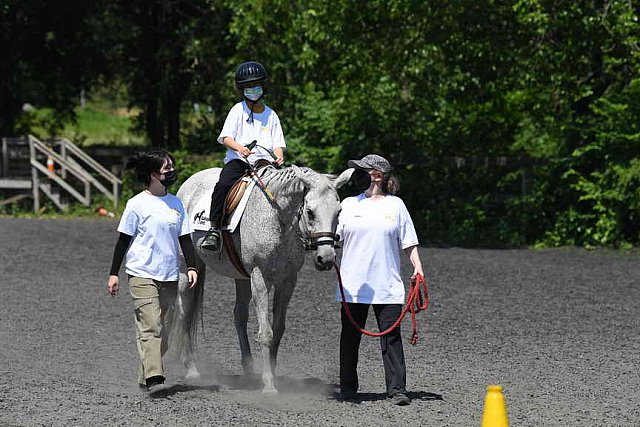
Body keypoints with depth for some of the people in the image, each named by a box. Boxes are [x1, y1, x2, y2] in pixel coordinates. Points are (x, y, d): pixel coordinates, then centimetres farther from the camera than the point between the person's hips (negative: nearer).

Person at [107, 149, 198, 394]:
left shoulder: (176, 204, 11)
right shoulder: (138, 204, -4)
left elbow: (185, 238, 14)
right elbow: (124, 240, 0)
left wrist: (191, 267, 2)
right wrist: (114, 273, -1)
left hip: (169, 276, 6)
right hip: (142, 274, -6)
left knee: (163, 330, 7)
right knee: (151, 326, -16)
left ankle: (145, 377, 17)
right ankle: (153, 377, -23)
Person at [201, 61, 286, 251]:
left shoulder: (271, 115, 17)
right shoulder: (238, 110, 10)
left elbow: (278, 144, 14)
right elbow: (226, 137, 1)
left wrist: (279, 156, -10)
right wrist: (239, 147, -20)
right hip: (238, 160, -2)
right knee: (224, 184, -31)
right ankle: (214, 229, -29)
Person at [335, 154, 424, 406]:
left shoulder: (395, 205, 7)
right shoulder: (348, 205, 10)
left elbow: (409, 242, 9)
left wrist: (418, 267, -4)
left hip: (387, 287, -2)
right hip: (353, 287, 2)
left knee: (391, 337, -5)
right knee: (350, 337, 7)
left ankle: (397, 389, -6)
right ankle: (347, 387, 18)